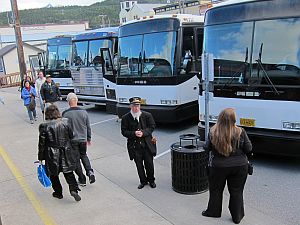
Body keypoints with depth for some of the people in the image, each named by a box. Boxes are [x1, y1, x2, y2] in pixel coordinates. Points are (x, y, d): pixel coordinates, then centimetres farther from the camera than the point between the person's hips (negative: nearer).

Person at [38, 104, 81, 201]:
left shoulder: (44, 126, -13)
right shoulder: (65, 122, -6)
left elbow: (42, 143, -9)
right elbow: (71, 136, 2)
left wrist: (40, 158, -1)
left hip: (52, 155, -2)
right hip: (66, 153, 2)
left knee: (53, 174, 16)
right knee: (68, 172, 15)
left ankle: (58, 193, 27)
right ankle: (73, 189, 1)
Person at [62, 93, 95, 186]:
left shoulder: (65, 114, -13)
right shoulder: (84, 112, -3)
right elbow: (88, 127, 5)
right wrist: (89, 138, 18)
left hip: (72, 140, -3)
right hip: (83, 139, 3)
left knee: (76, 159, 9)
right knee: (83, 155, 24)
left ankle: (82, 180, 15)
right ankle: (90, 171, 4)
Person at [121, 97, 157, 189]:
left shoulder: (147, 115, -2)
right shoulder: (125, 118, -4)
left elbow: (152, 127, 2)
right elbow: (124, 131, -3)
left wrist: (143, 133, -15)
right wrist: (134, 133, -19)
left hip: (147, 144, 0)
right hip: (134, 146, 0)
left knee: (149, 164, 9)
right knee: (139, 165, 10)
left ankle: (151, 180, 31)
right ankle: (143, 181, 29)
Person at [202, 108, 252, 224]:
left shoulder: (213, 132, -15)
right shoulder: (240, 132, -16)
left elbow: (207, 148, -2)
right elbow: (248, 149, -9)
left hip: (218, 167, 0)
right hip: (239, 167, 0)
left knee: (216, 190, 20)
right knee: (236, 192, 16)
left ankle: (213, 211, 36)